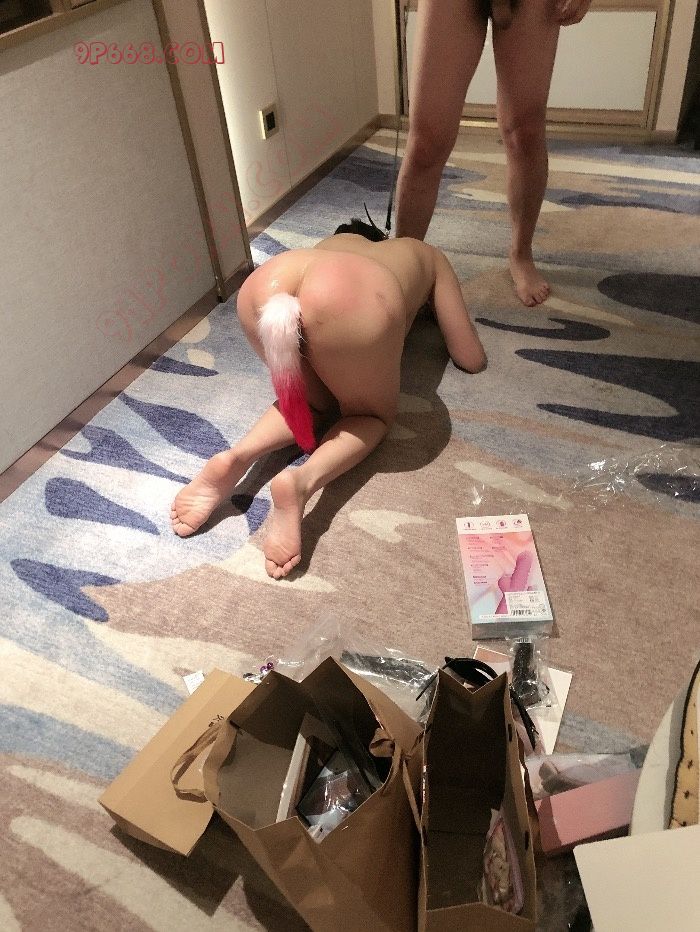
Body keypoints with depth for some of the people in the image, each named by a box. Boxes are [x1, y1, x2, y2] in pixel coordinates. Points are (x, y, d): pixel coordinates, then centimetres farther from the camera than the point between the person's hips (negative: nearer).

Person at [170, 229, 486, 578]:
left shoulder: (339, 240, 46)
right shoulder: (430, 257, 36)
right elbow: (472, 359, 34)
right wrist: (446, 316, 54)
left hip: (261, 287, 5)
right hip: (350, 301, -4)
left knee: (317, 402, 29)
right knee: (372, 415, 21)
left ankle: (236, 458, 1)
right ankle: (303, 481, -10)